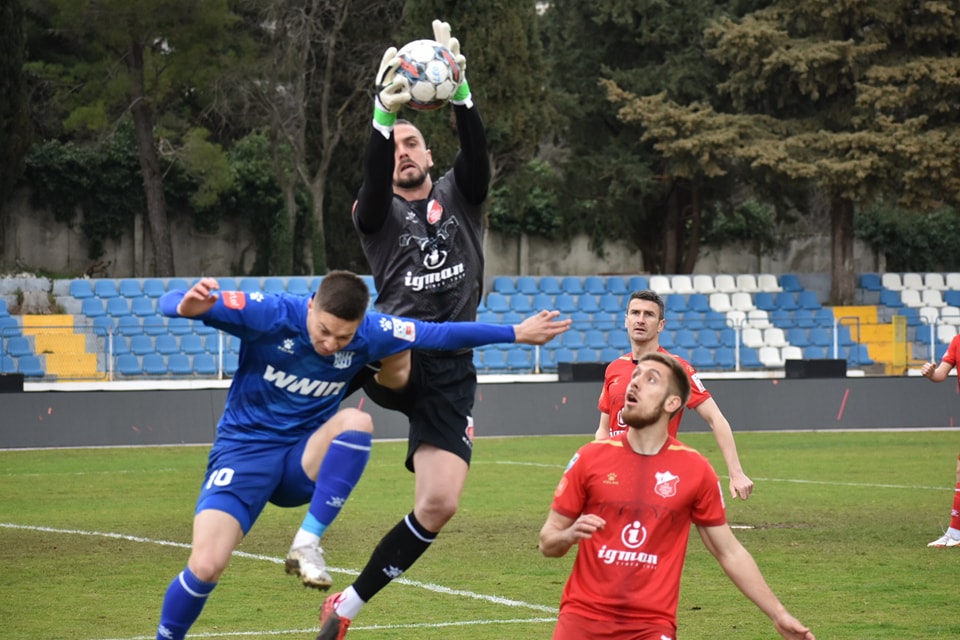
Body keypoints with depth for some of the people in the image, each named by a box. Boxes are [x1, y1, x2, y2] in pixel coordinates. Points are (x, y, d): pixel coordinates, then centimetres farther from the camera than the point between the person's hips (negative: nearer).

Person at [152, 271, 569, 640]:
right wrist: (187, 306, -49)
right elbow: (173, 303, -25)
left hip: (304, 460, 3)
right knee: (205, 567, -21)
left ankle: (307, 545, -24)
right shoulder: (270, 315, -21)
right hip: (244, 450, -3)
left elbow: (440, 333, 1)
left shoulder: (370, 333, -11)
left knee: (356, 421, -30)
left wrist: (516, 333, 3)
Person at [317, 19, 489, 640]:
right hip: (397, 364, -1)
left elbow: (477, 151, -7)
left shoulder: (460, 195, 14)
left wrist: (459, 90, -25)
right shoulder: (378, 212, 7)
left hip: (451, 369, 1)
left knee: (439, 505, -7)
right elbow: (374, 182, -17)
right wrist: (383, 116, -34)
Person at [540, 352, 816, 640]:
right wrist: (570, 535, -17)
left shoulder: (695, 470, -1)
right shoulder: (591, 458, 0)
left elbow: (730, 552, 8)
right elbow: (547, 542, 6)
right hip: (584, 617, 1)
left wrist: (778, 614, 6)